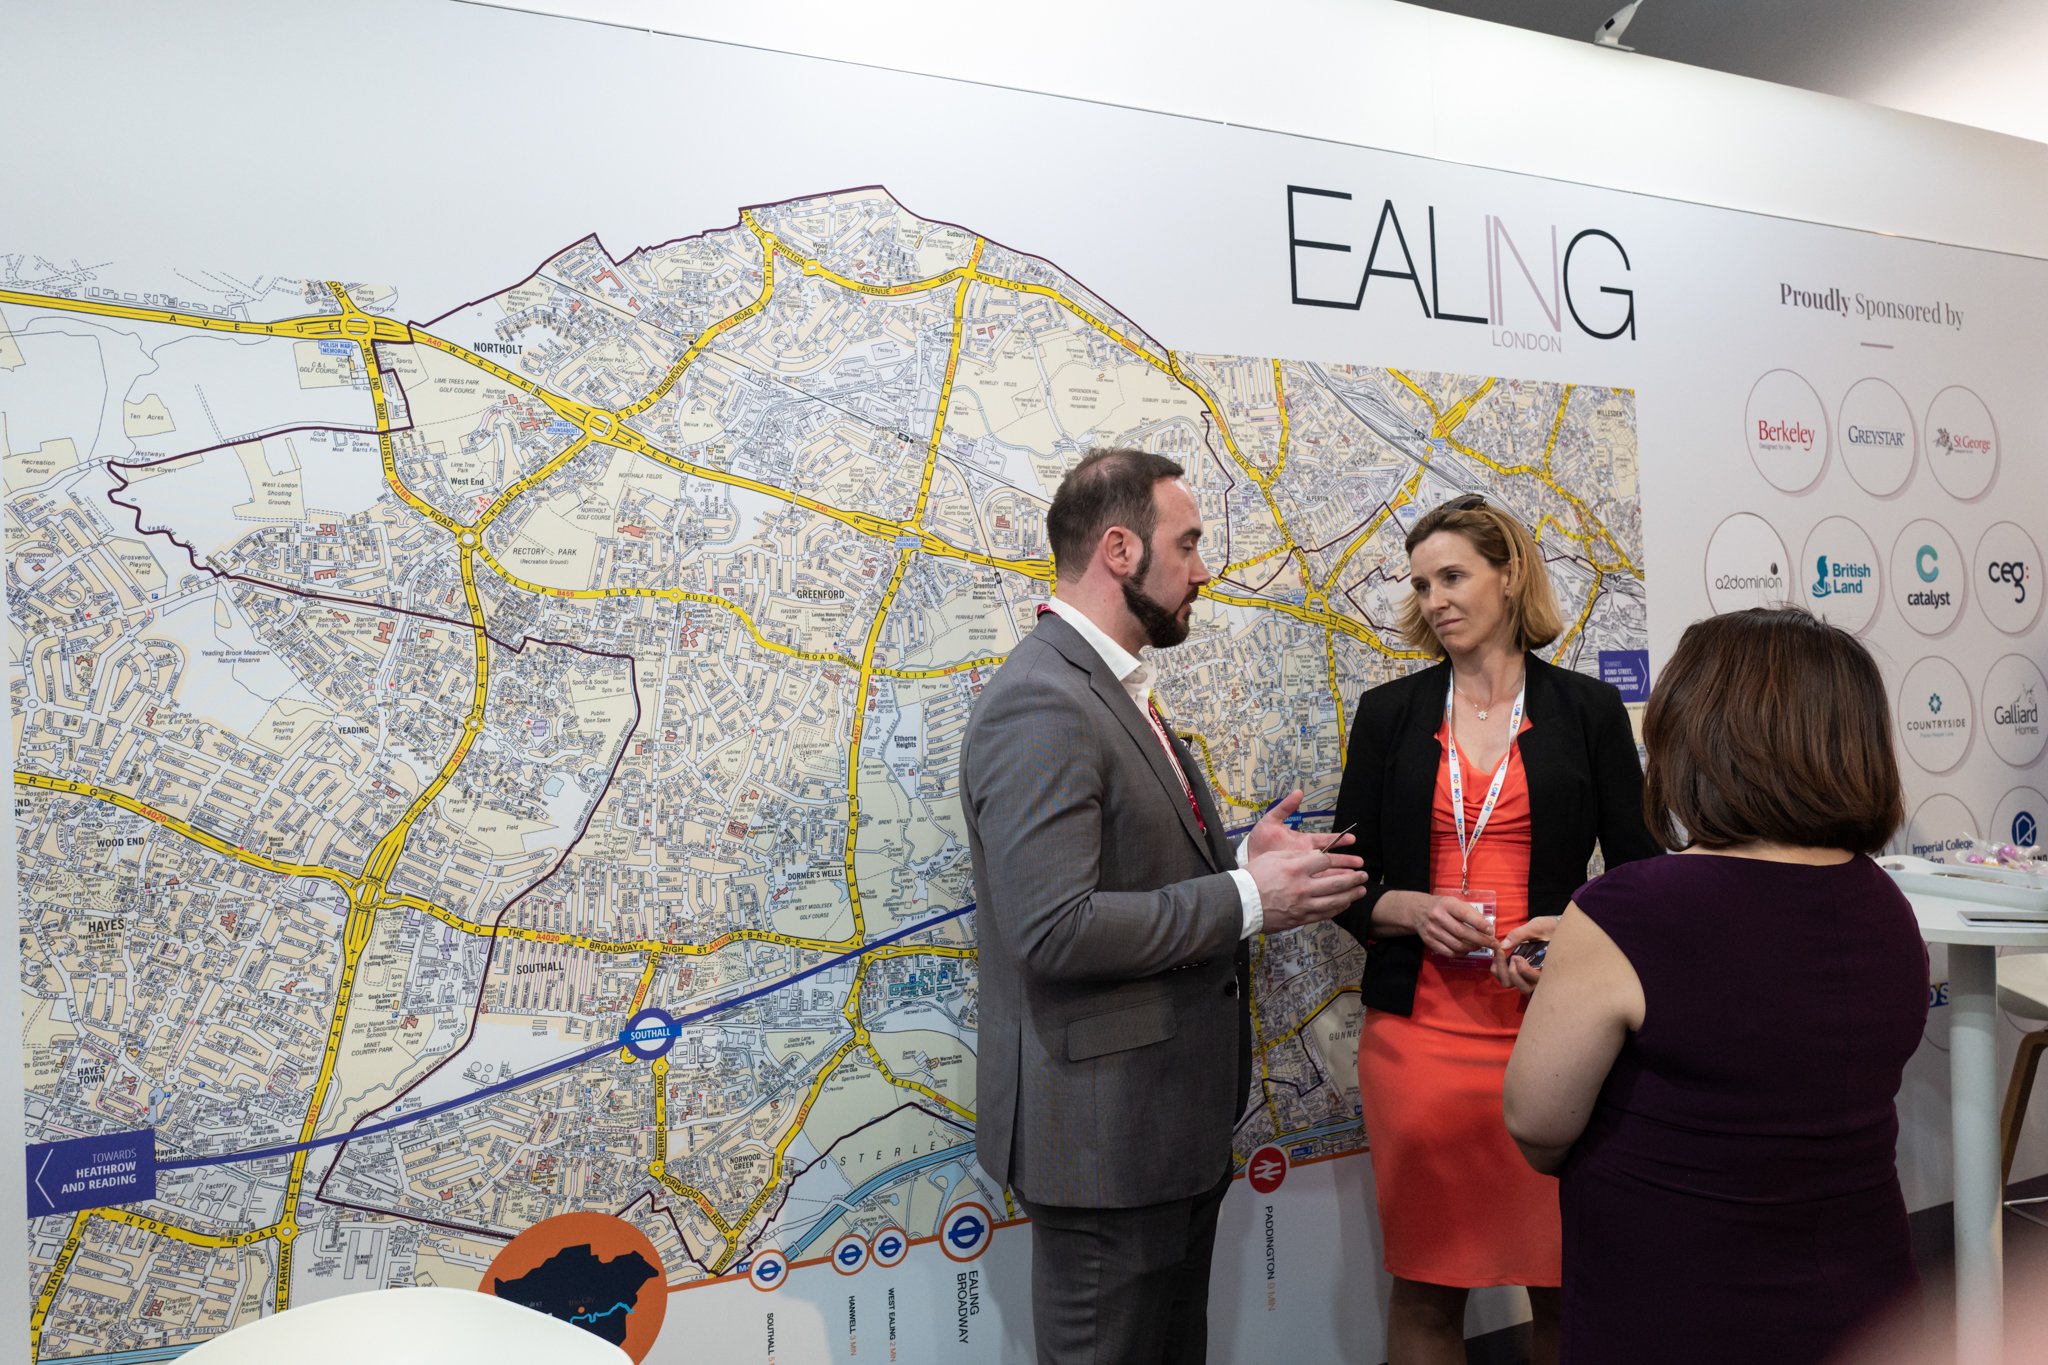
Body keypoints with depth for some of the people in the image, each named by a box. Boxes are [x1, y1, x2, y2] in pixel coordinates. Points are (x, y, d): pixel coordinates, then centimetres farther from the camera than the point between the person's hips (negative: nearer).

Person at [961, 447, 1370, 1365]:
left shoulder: (1116, 691, 11)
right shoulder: (1040, 704, -22)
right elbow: (1055, 929, -29)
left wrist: (1241, 859, 1)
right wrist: (1247, 899, -21)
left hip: (1175, 1116, 10)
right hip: (1101, 1127, -10)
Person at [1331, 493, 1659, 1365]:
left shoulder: (1587, 711, 4)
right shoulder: (1388, 713, 6)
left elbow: (1640, 872, 6)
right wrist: (1412, 909, -13)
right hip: (1418, 1027, 1)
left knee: (1566, 1278, 6)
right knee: (1423, 1284, 8)